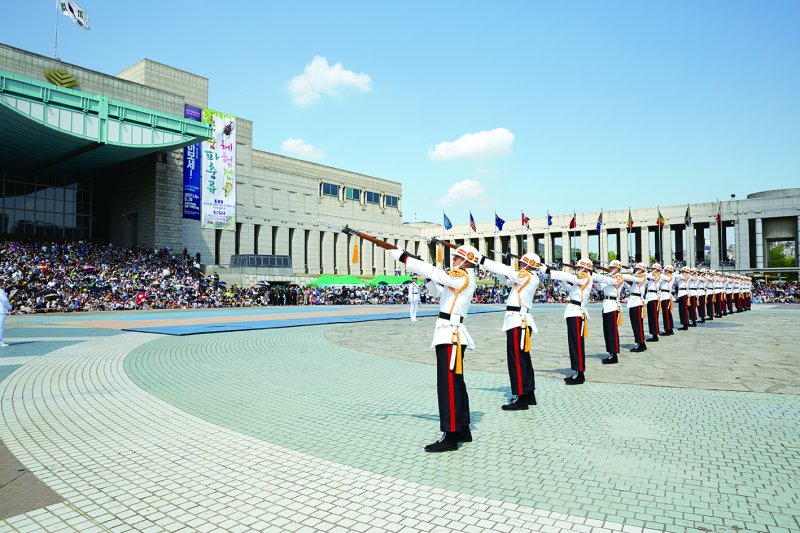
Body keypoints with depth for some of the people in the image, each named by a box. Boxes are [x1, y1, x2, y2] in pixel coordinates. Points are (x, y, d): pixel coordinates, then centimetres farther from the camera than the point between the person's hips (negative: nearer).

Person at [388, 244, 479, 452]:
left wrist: (402, 256, -18)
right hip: (450, 334, 10)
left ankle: (450, 436, -3)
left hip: (450, 335, -10)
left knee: (449, 385, -8)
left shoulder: (463, 277, -11)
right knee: (456, 383, 15)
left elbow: (434, 272, -20)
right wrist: (429, 278, 10)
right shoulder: (462, 279, 18)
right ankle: (463, 430, 25)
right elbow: (439, 292, 26)